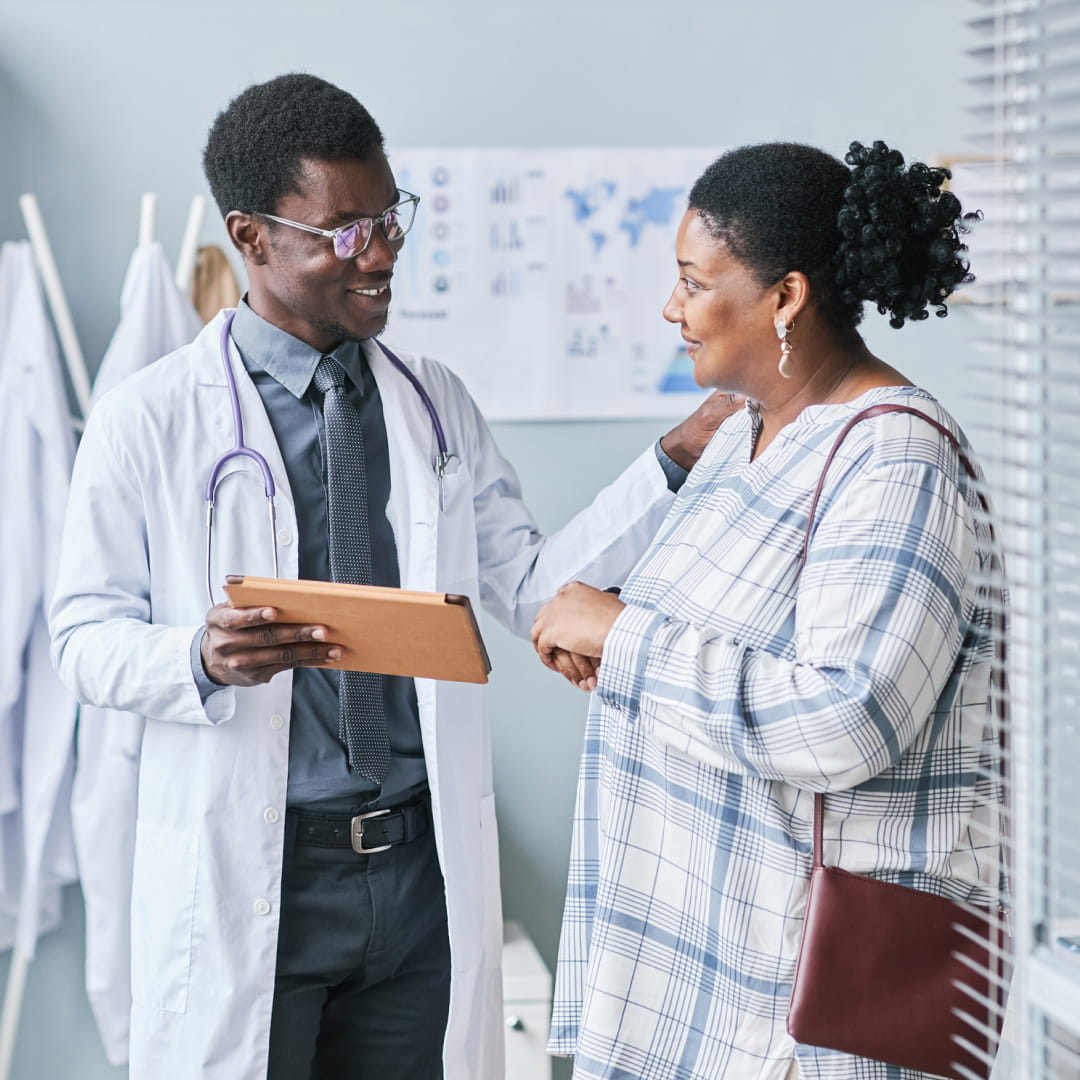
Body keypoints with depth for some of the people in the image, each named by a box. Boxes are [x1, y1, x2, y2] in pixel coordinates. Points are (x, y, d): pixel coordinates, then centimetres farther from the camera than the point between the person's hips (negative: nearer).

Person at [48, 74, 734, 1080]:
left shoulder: (435, 403, 8)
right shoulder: (148, 421, -6)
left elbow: (529, 586, 4)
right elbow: (84, 635, -4)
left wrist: (672, 462, -5)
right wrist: (200, 657, -24)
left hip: (423, 866, 4)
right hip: (249, 876, -4)